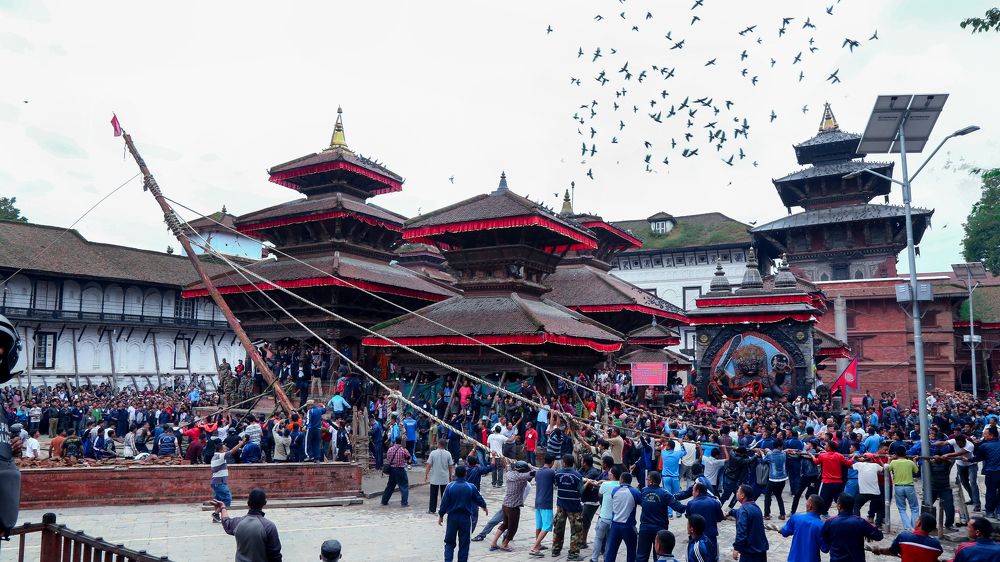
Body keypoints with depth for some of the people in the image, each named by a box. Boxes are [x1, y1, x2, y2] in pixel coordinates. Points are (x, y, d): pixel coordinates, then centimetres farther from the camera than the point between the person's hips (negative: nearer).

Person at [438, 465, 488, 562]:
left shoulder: (450, 486, -9)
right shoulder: (471, 487, -8)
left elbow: (444, 502, -7)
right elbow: (479, 499, 5)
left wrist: (441, 515, 6)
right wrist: (484, 507, 25)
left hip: (452, 517, 0)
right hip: (465, 518, 0)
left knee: (449, 542, 11)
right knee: (464, 543, 10)